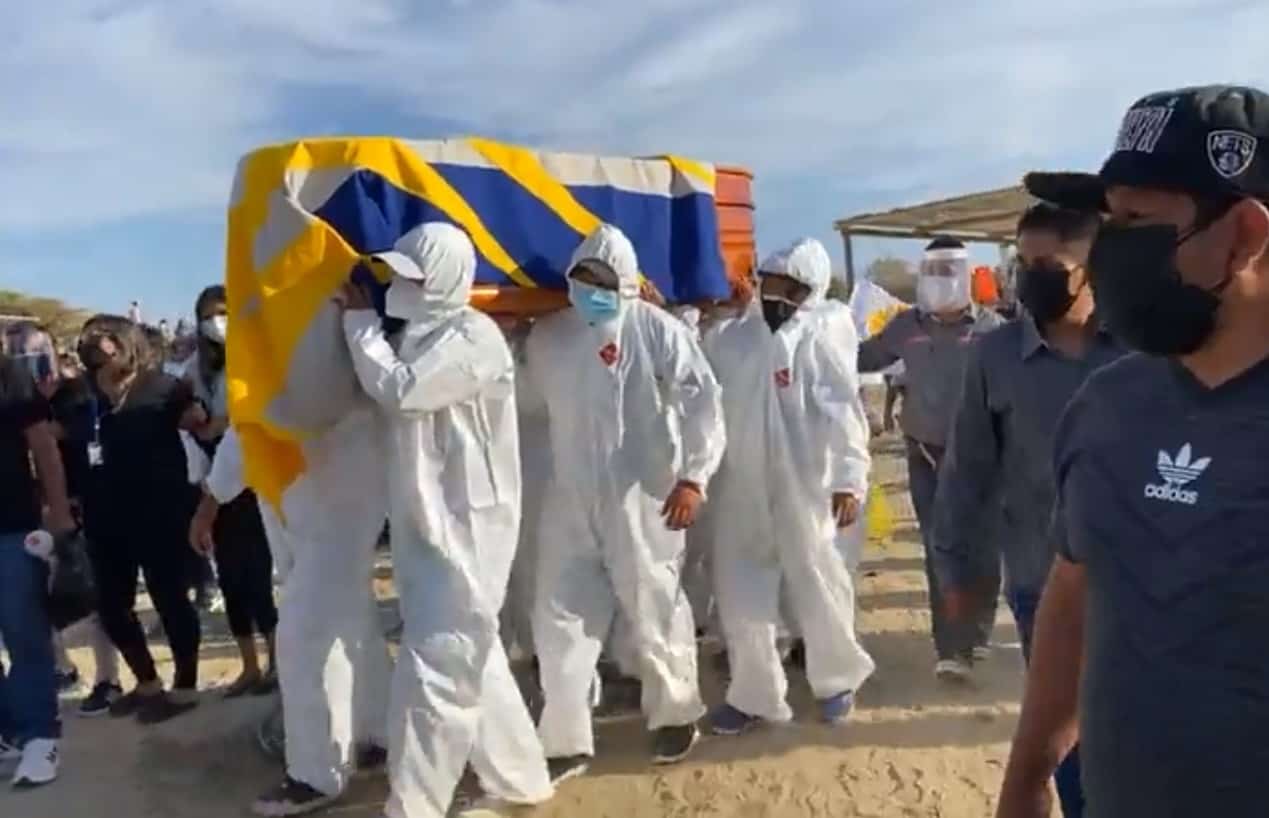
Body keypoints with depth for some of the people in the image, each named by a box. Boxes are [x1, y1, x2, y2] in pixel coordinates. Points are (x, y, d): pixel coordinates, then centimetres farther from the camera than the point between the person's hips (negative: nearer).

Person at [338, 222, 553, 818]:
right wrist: (363, 321, 6)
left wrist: (358, 318, -8)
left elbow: (397, 391, -22)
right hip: (430, 524, 9)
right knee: (473, 662, 17)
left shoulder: (473, 338, -14)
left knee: (435, 672, -4)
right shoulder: (423, 335, 14)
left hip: (465, 527, -9)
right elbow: (389, 396, 14)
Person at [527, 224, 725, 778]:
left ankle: (675, 715, 34)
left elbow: (703, 401, -12)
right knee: (560, 620, 7)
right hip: (570, 502, 5)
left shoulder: (657, 329, -8)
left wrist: (693, 477, -17)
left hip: (644, 500, -4)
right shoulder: (546, 335, 8)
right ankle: (565, 742, 21)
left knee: (654, 615, 10)